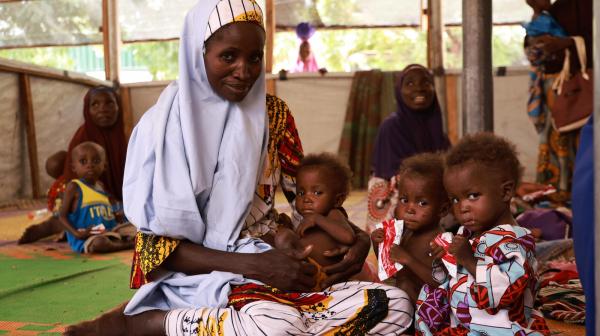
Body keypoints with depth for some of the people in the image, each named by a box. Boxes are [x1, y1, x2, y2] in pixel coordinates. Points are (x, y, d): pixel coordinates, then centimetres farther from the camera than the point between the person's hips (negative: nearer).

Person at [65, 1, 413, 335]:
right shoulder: (163, 124, -7)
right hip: (197, 278, -6)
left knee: (395, 306, -16)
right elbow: (156, 244, -9)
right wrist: (251, 265, -21)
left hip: (266, 269, 6)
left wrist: (356, 236, -6)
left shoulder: (270, 113, 7)